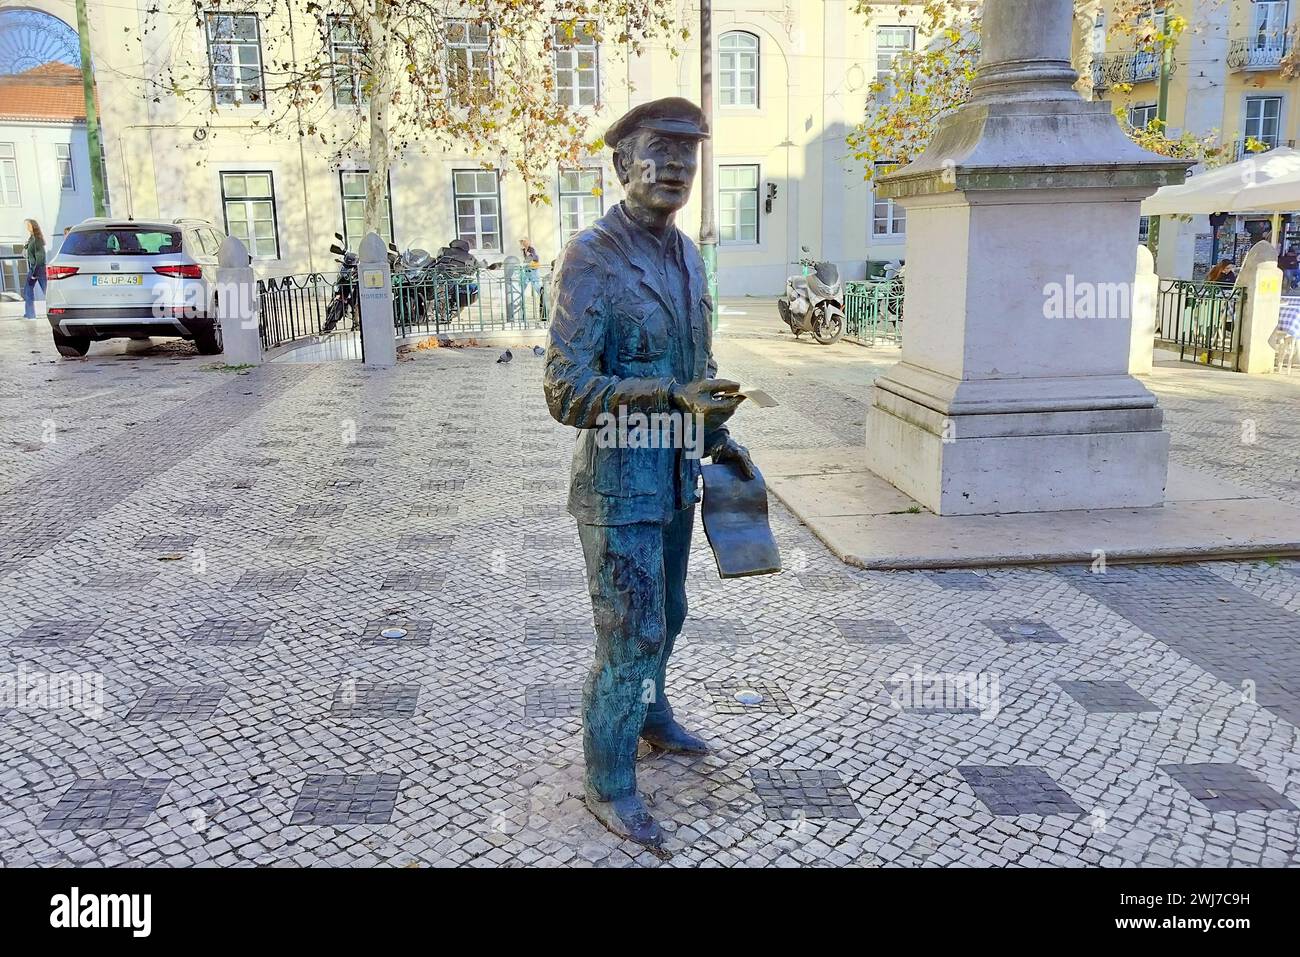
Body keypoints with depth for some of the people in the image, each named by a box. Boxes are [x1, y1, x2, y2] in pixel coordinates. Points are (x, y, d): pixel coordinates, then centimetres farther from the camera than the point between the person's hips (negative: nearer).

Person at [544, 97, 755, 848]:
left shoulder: (685, 254, 7)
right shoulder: (592, 258, -18)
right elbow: (567, 392, -24)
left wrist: (718, 435, 18)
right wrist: (674, 398, -33)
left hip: (675, 476, 8)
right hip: (619, 483, -8)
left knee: (665, 616, 23)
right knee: (629, 634, 1)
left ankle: (651, 718, 47)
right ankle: (611, 785, 20)